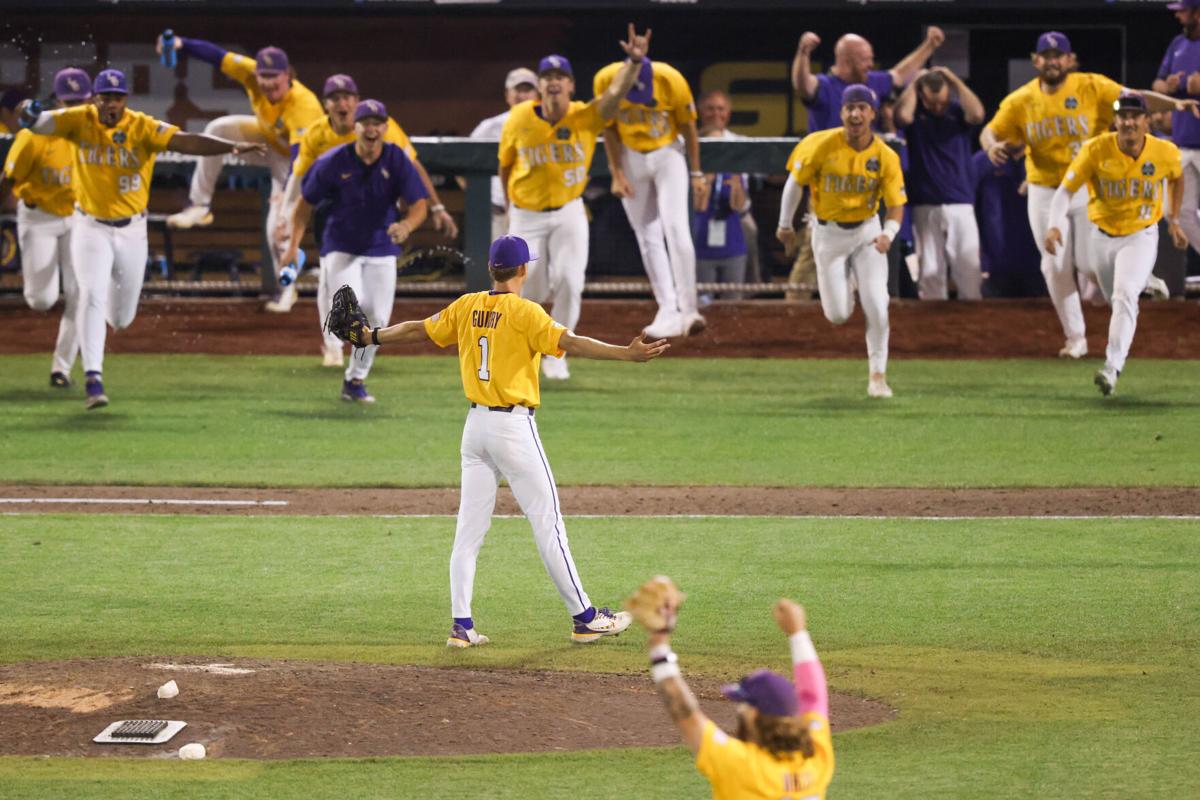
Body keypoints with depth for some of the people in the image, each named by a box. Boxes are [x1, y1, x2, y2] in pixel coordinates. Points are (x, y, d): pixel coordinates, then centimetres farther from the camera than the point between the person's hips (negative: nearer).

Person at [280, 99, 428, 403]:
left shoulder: (397, 160, -9)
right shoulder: (333, 162, -11)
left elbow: (419, 203, -12)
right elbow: (306, 201, -1)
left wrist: (406, 225, -35)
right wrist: (293, 245, -7)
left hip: (381, 249, 2)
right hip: (340, 248, -2)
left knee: (377, 318, 1)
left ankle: (355, 380, 20)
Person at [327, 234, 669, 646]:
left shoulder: (467, 307, 5)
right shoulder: (525, 313, -12)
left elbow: (418, 330, 15)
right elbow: (570, 342, -24)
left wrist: (371, 336, 31)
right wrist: (628, 353, -30)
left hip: (476, 424, 6)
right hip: (514, 426, -6)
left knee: (469, 527, 7)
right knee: (547, 521, -1)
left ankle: (461, 625, 3)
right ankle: (584, 618, 3)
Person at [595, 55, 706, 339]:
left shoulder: (671, 80, -23)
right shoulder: (605, 81, -19)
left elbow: (688, 127, -8)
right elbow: (610, 129, -4)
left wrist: (697, 174, -4)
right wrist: (617, 174, -7)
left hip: (668, 156, -2)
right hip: (631, 159, 2)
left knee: (675, 228, -16)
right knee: (648, 237, -2)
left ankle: (688, 310, -15)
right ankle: (668, 312, -1)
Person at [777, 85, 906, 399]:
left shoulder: (886, 157, -15)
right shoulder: (822, 145, -17)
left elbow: (896, 205, -14)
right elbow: (796, 181, -2)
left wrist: (888, 234, -35)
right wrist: (785, 224, 5)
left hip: (867, 231, 0)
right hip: (828, 233, 0)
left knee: (876, 307, -11)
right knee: (837, 315, 1)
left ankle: (878, 375, 6)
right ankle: (842, 290, 40)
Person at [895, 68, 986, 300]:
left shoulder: (957, 110, 4)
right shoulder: (915, 113, 2)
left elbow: (977, 114, -17)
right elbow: (902, 116, -21)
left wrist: (955, 81, -10)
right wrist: (913, 83, -8)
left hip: (960, 203, 0)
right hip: (925, 205, 0)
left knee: (969, 265, -4)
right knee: (930, 269, 1)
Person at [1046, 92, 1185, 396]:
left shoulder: (1165, 153, -13)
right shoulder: (1096, 150, -17)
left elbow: (1177, 177, 11)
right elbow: (1065, 189, -18)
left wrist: (1174, 220, 15)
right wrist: (1055, 225, -34)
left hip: (1141, 237, -2)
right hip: (1102, 237, 2)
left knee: (1125, 296, -23)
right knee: (1118, 301, 19)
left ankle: (1112, 368, -31)